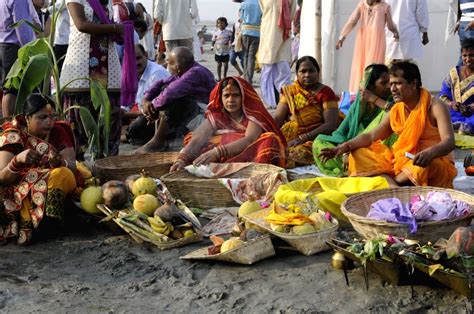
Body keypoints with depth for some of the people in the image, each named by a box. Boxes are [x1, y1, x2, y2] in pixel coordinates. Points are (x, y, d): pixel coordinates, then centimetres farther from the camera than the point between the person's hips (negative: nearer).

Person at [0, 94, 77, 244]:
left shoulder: (59, 132, 3)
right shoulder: (12, 136, -3)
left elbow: (72, 168, -7)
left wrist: (59, 162, -31)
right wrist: (18, 161, -33)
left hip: (56, 190, 2)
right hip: (20, 191, -2)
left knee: (63, 175, -30)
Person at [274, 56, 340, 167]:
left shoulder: (325, 92, 0)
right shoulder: (289, 91, 13)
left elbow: (331, 124, -10)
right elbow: (277, 119, 3)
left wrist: (301, 138, -18)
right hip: (290, 137, 3)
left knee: (301, 153, -33)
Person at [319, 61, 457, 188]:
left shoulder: (435, 107, -10)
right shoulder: (396, 111, 8)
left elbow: (449, 142, -22)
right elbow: (371, 136, 5)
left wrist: (429, 153, -44)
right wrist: (346, 146, -12)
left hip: (434, 163, -6)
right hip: (402, 161, 6)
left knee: (425, 165, -41)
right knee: (358, 154, -4)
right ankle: (392, 185, -27)